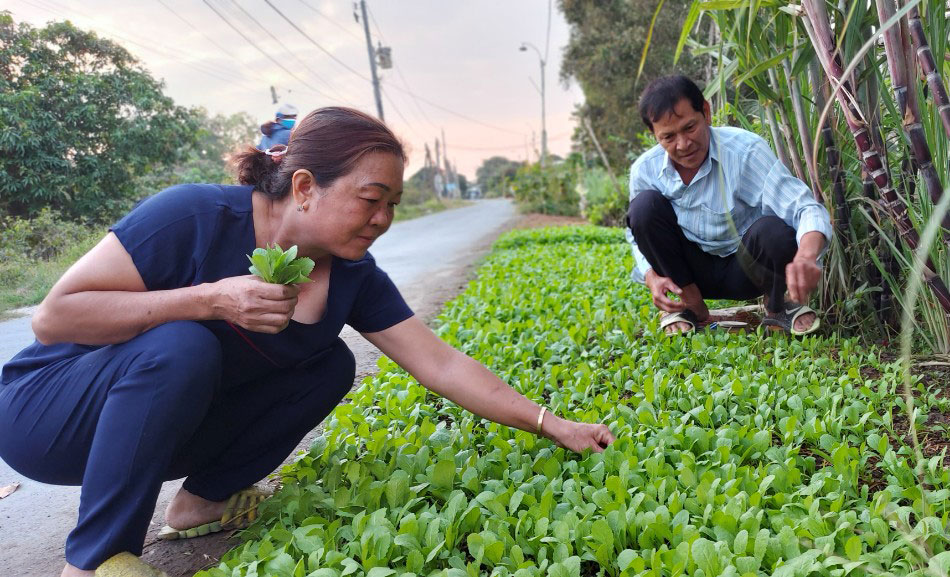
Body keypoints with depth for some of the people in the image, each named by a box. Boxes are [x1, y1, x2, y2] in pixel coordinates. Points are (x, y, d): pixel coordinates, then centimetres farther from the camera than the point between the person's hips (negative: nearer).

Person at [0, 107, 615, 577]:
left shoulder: (354, 275, -12)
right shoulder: (196, 216, -28)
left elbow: (442, 362, -11)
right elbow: (53, 316, -25)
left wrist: (551, 425, -14)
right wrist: (210, 300, -35)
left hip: (172, 424, 5)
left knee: (331, 366, -10)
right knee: (180, 347, -35)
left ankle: (206, 497, 6)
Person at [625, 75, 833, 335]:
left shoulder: (746, 150, -22)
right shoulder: (644, 170, -12)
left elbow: (808, 209, -30)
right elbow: (639, 236, 4)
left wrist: (806, 257, -54)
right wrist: (653, 279, -18)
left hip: (745, 269, -2)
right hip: (692, 273, 2)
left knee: (773, 230, -36)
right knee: (645, 204, -21)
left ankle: (776, 307, 0)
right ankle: (692, 305, -4)